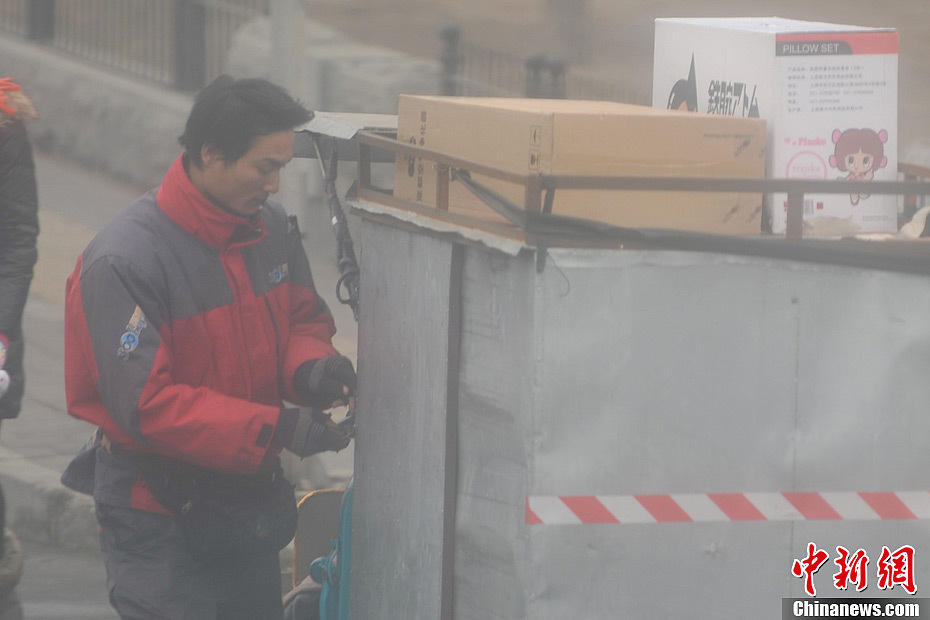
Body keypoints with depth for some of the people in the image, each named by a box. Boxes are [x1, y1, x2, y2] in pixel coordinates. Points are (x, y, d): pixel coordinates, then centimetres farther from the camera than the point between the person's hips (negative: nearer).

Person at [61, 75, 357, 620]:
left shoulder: (272, 228, 0)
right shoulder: (124, 261, -23)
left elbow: (304, 318, 15)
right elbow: (145, 403, -26)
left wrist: (310, 367, -10)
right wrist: (276, 428, -30)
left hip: (250, 497, 7)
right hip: (160, 519, -7)